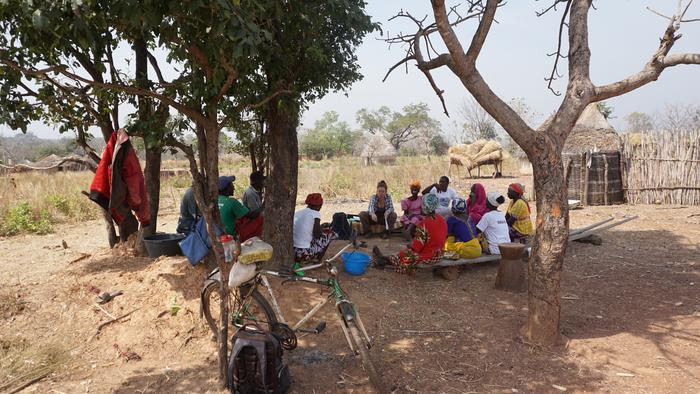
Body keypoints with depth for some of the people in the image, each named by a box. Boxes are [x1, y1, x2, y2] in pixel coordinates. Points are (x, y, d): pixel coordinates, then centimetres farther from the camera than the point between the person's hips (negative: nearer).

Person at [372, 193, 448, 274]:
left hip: (426, 258, -7)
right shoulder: (442, 220, -2)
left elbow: (416, 247, -22)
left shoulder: (424, 224, -26)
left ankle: (384, 261, 37)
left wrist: (410, 245, 0)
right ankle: (385, 259, 34)